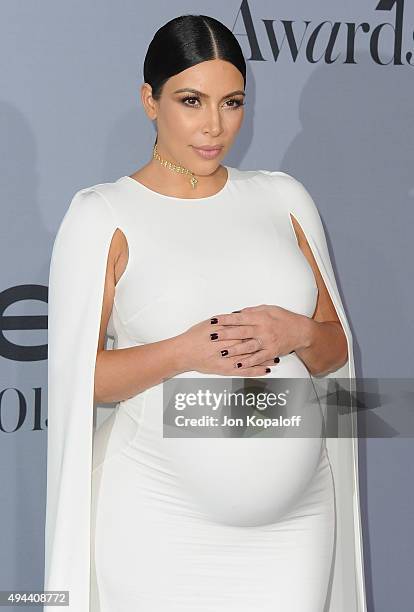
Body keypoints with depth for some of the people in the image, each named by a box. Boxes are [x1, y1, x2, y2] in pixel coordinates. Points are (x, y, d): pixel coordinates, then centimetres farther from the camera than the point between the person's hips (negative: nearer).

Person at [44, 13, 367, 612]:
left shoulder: (282, 198, 8)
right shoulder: (102, 215, -3)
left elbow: (337, 346, 11)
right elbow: (77, 377, -6)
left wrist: (297, 333, -11)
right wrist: (185, 351, -20)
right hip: (162, 520, -3)